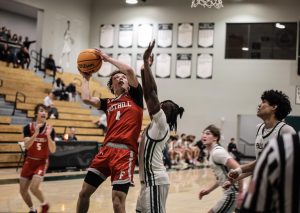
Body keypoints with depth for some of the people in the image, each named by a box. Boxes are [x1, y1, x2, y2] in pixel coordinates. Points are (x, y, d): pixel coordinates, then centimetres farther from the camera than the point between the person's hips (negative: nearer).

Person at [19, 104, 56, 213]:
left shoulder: (50, 129, -9)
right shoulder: (28, 127, -8)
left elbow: (53, 150, -15)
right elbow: (26, 145, -22)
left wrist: (48, 135, -29)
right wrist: (36, 133, -36)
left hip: (42, 162, -3)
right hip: (29, 161, 3)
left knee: (34, 187, -21)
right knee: (23, 190, 4)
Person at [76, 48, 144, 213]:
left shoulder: (134, 96, 9)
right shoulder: (108, 103, 20)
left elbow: (129, 70, -6)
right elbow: (86, 99, 5)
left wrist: (107, 58, 6)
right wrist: (86, 78, 19)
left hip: (125, 153, -5)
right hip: (106, 150, 5)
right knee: (84, 192, 8)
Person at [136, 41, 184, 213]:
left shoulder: (162, 123, -9)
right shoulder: (156, 124, 14)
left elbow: (152, 92, -16)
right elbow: (149, 95, 14)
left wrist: (146, 64, -14)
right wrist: (145, 68, 12)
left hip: (156, 180, -10)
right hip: (149, 179, 10)